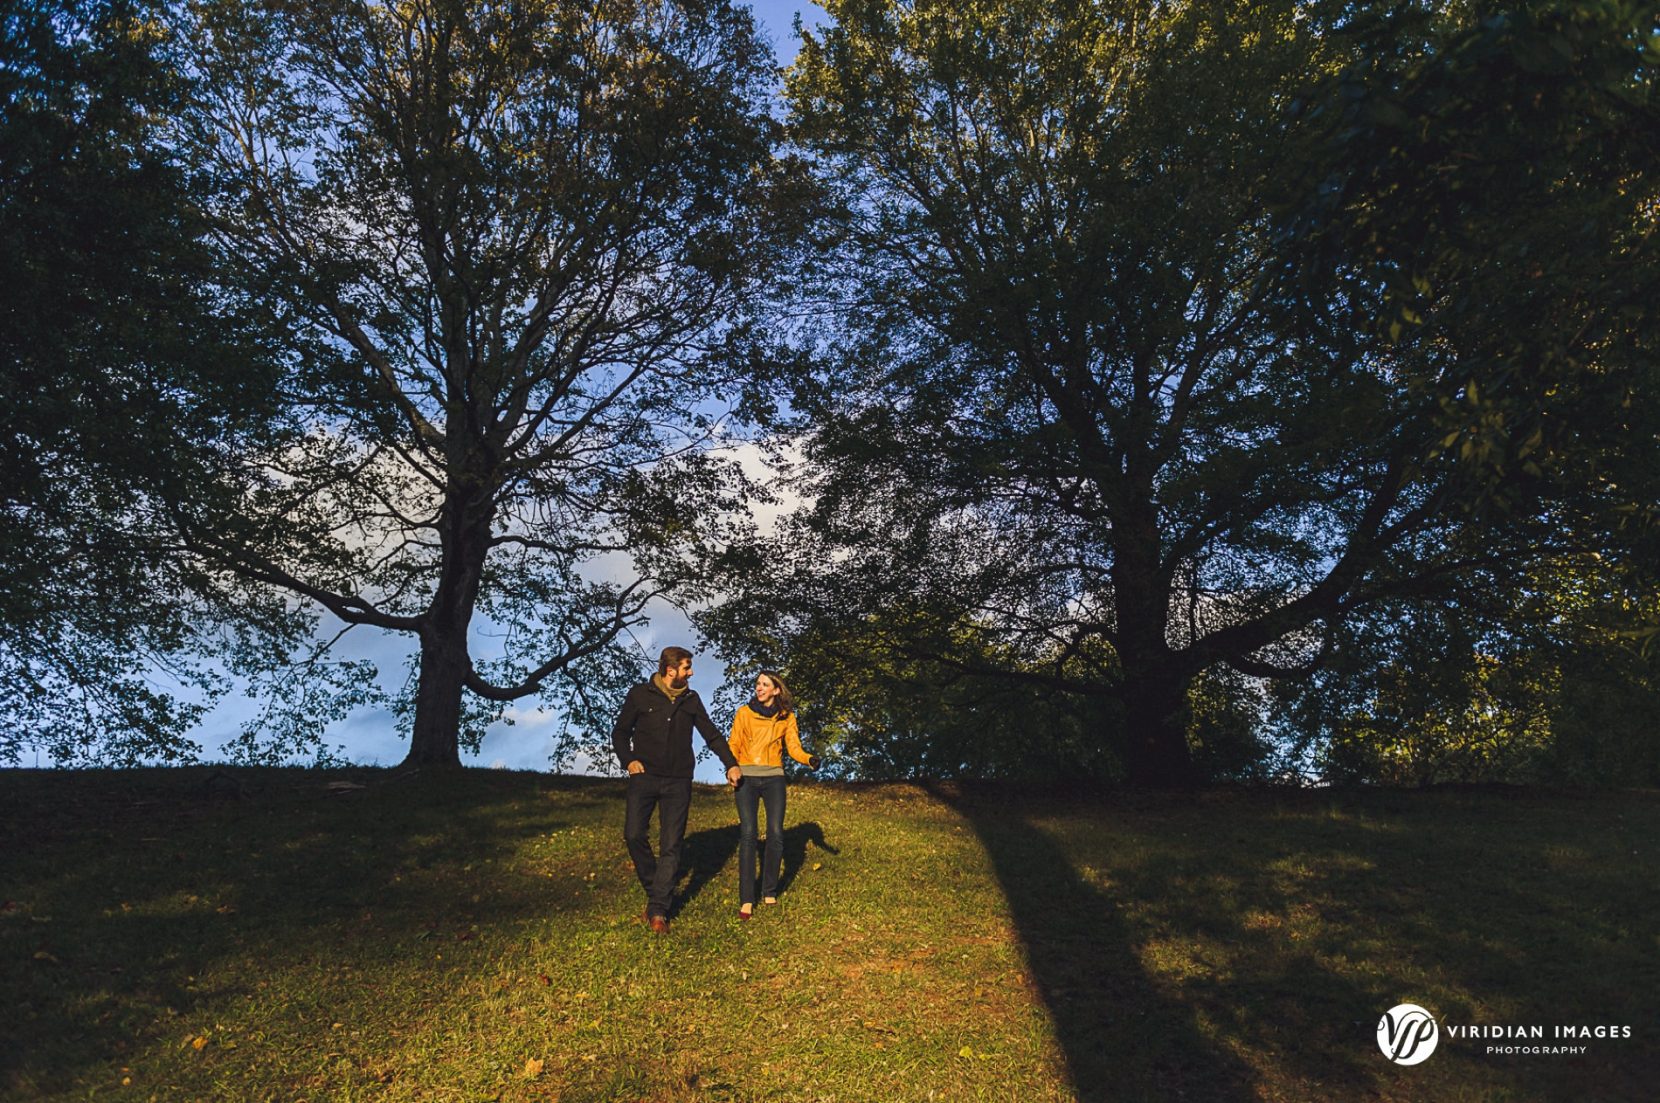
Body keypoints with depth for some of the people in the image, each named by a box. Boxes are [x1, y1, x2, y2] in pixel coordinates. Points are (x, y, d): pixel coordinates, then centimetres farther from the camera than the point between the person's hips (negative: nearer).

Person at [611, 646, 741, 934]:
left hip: (678, 782, 2)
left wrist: (731, 764, 3)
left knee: (671, 845, -2)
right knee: (634, 834, -15)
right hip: (645, 777, -2)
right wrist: (628, 760, -8)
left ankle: (658, 910, 3)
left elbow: (711, 734, 11)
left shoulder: (691, 699, 8)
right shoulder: (640, 694, 1)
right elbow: (620, 732, 7)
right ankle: (653, 891, 8)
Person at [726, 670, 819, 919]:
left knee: (776, 834, -5)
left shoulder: (786, 716, 6)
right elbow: (733, 745, 1)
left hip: (773, 778, 1)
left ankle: (769, 893, 12)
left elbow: (794, 746, 1)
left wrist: (809, 759, -19)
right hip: (746, 777, -1)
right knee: (748, 834, -9)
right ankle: (746, 900, -6)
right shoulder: (744, 713, 3)